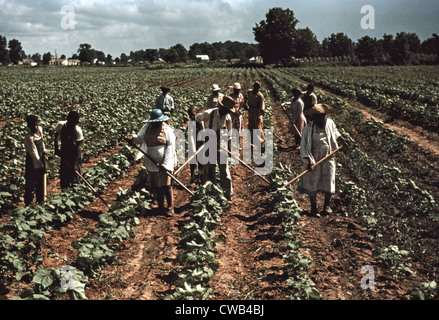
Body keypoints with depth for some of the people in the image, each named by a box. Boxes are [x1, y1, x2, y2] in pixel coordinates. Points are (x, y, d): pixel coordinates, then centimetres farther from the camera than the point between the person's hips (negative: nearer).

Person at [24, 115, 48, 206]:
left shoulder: (40, 129, -3)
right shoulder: (29, 138, -26)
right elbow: (34, 154, -24)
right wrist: (40, 166, -22)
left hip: (41, 160, 7)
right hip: (32, 163, -7)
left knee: (41, 181, 18)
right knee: (31, 183, 2)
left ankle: (40, 200, 34)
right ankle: (28, 204, 16)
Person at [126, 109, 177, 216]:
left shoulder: (167, 130, -9)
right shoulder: (146, 127, 6)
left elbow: (170, 147, -11)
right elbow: (140, 138, 17)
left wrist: (166, 164, -18)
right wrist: (133, 138, -9)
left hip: (164, 162, -5)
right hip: (151, 162, 5)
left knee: (166, 185, -3)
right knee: (156, 186, 11)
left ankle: (170, 207, 10)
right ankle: (161, 207, 25)